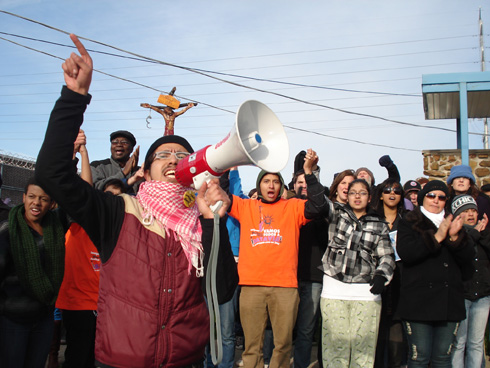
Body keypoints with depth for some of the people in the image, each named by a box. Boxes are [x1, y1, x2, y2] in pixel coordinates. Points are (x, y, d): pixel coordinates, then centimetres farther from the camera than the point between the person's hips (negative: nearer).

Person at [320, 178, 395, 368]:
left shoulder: (379, 225, 12)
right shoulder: (337, 213, 9)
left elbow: (386, 255, 8)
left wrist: (381, 275, -10)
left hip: (366, 290, 1)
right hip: (334, 288, -1)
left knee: (363, 345, 1)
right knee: (335, 343, -1)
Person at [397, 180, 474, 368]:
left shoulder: (453, 224, 18)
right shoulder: (408, 223, 5)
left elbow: (468, 258, 6)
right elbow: (405, 253, -14)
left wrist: (455, 237, -12)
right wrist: (437, 237, -17)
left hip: (449, 301, 4)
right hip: (418, 301, -4)